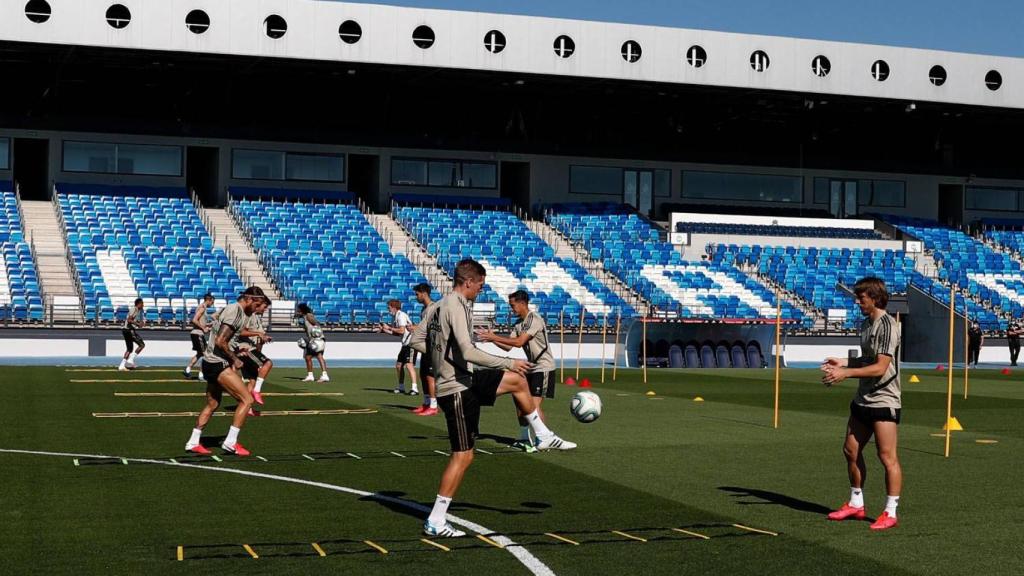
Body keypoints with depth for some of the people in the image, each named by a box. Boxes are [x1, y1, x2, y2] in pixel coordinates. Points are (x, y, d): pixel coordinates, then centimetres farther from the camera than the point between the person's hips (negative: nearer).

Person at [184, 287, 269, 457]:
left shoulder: (232, 309, 15)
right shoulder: (235, 312, -16)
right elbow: (220, 341, -23)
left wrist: (237, 349, 11)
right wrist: (235, 359, -12)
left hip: (211, 364, 11)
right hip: (219, 364, -11)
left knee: (212, 404, 19)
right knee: (247, 399, -11)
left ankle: (193, 442, 26)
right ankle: (230, 442, -7)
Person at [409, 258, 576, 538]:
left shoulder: (440, 305, 9)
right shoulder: (457, 308, -20)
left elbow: (416, 340, 15)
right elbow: (469, 353, -29)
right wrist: (509, 363, -21)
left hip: (464, 380, 10)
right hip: (458, 389, -10)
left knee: (517, 381, 20)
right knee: (463, 456, -5)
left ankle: (544, 436, 31)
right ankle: (435, 522, 0)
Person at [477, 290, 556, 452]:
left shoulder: (535, 319, -18)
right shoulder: (519, 323, 8)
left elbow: (519, 342, -25)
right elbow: (508, 346, 7)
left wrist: (494, 337, -24)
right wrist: (492, 339, -9)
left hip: (544, 367, -9)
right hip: (531, 367, 9)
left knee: (535, 404, -14)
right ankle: (525, 438, 22)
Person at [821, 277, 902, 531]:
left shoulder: (887, 326, -16)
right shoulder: (866, 324, 12)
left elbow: (880, 367, -21)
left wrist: (846, 373, -23)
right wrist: (843, 362, 10)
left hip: (884, 401, -9)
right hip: (863, 399, 9)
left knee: (887, 457, -3)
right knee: (851, 451, 13)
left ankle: (891, 513, 6)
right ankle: (856, 505, 27)